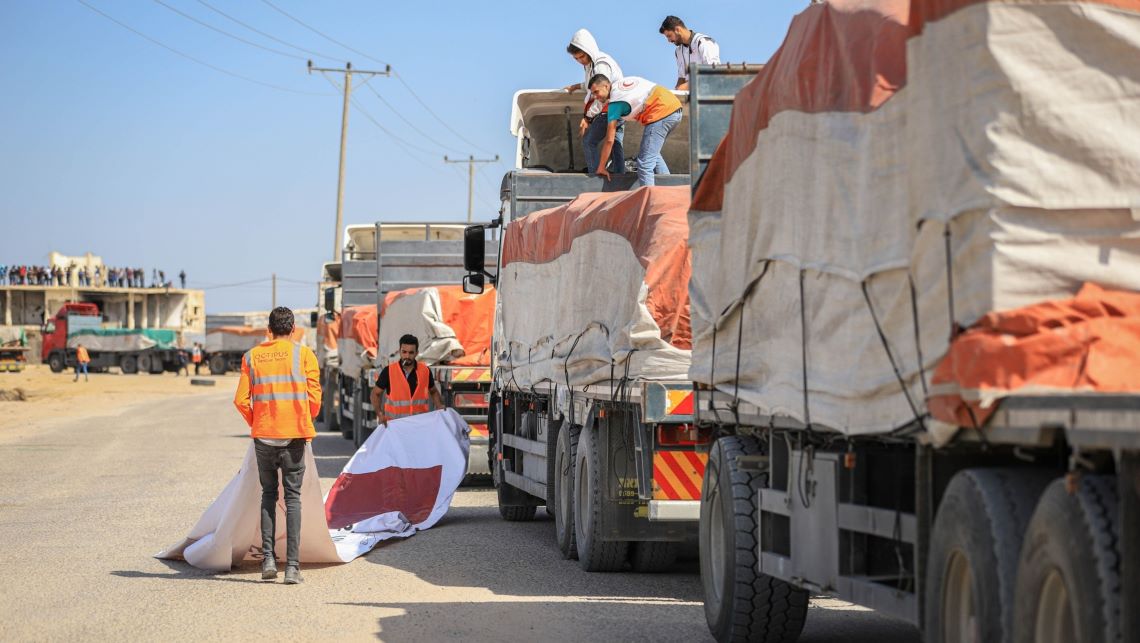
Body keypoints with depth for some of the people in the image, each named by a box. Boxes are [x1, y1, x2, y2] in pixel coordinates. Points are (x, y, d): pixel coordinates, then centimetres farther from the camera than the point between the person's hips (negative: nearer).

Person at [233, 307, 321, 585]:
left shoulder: (252, 356, 5)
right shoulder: (303, 353, 0)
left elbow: (241, 400, 0)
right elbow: (314, 396, -5)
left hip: (263, 435, 1)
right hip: (295, 436, -1)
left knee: (268, 494, 14)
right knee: (293, 497, 2)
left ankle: (268, 559, 3)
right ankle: (292, 566, -4)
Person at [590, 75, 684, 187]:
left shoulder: (615, 102, -3)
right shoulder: (622, 82, 19)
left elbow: (609, 140, -2)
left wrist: (601, 168, 7)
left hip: (660, 114, -9)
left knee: (645, 163, -8)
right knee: (653, 153, 26)